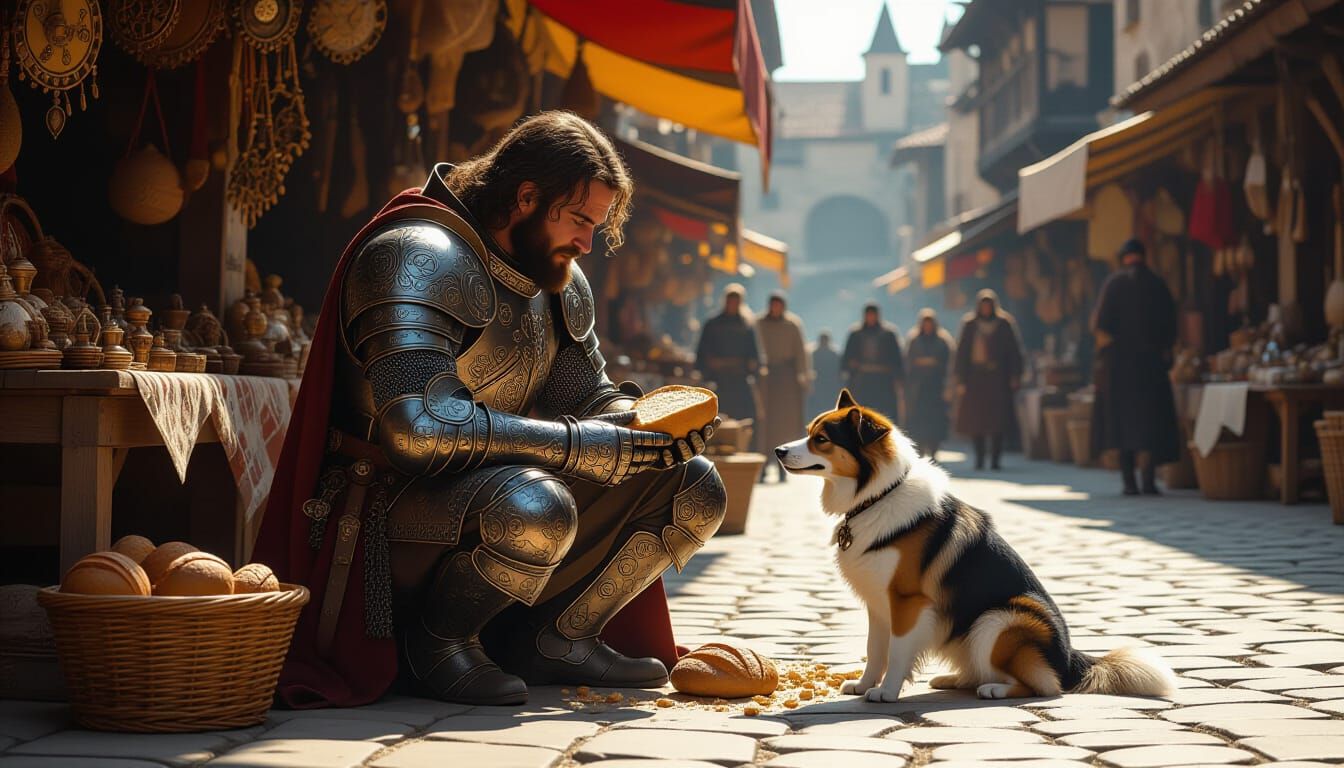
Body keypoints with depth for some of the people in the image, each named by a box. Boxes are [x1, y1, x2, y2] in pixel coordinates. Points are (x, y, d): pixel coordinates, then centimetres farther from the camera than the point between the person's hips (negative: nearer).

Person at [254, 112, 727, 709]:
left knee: (693, 488, 0)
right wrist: (591, 446, -29)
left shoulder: (561, 284, 11)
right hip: (394, 514, -9)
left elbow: (588, 396, 17)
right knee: (532, 506, -40)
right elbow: (420, 428, -31)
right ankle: (434, 642, -12)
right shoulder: (419, 258, -19)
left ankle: (555, 637, 5)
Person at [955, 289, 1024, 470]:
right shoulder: (969, 325, 6)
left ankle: (996, 458, -3)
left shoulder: (1004, 324, 4)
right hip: (976, 378, 1)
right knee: (976, 419, -1)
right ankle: (979, 459, 6)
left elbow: (1014, 351, 3)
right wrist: (961, 381, -3)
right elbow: (961, 353, 4)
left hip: (998, 378, -1)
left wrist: (1014, 376, -6)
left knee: (998, 419, -6)